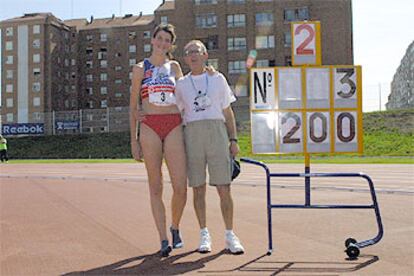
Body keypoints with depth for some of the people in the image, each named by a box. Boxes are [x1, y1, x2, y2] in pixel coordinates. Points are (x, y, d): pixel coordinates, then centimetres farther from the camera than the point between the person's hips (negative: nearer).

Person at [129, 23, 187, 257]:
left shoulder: (175, 67, 17)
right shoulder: (140, 69, 11)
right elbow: (133, 106, 10)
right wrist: (134, 140, 6)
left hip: (174, 126, 1)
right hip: (150, 126, -1)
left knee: (181, 187, -8)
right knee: (156, 187, 0)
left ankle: (175, 228, 19)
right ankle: (163, 240, 8)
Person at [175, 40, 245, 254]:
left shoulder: (217, 79, 13)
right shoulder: (181, 84, 14)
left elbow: (227, 112, 12)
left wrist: (233, 140, 6)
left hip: (217, 133, -1)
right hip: (192, 134, 1)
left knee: (224, 188, -4)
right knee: (198, 188, 3)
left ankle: (230, 235, 6)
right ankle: (204, 235, 14)